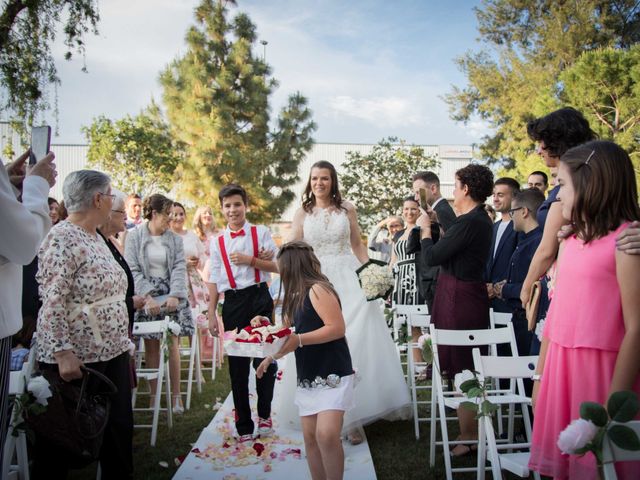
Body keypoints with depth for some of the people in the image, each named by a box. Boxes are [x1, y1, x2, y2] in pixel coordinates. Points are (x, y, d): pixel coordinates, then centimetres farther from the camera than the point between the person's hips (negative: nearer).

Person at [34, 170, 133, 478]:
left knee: (119, 429, 14)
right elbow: (52, 302, -21)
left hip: (112, 352, 8)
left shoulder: (95, 237, 12)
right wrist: (63, 353, -26)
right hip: (75, 359, -8)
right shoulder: (62, 239, -15)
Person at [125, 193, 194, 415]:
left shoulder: (175, 239, 8)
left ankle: (175, 395, 4)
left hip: (171, 296, 2)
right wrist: (148, 296, -16)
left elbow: (179, 268, 1)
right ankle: (154, 394, 11)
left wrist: (175, 295, -14)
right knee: (151, 345, 2)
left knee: (173, 344, -2)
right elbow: (133, 270, -6)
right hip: (146, 296, -2)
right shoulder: (134, 236, 0)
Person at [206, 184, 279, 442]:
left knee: (264, 358, -3)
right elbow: (214, 280, 9)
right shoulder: (217, 242, 8)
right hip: (232, 303, 2)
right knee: (237, 365, 7)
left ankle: (264, 413, 23)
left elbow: (278, 266, -2)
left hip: (259, 298, -2)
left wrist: (251, 260, -15)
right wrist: (211, 314, 7)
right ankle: (244, 426, 20)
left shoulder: (261, 233, 2)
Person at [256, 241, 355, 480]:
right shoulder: (298, 297, 14)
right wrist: (272, 357, 14)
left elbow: (337, 328, -21)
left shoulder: (318, 289, -13)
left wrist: (298, 340, -23)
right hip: (308, 377, 9)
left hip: (332, 374, -9)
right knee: (310, 436, 8)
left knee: (326, 434, -19)